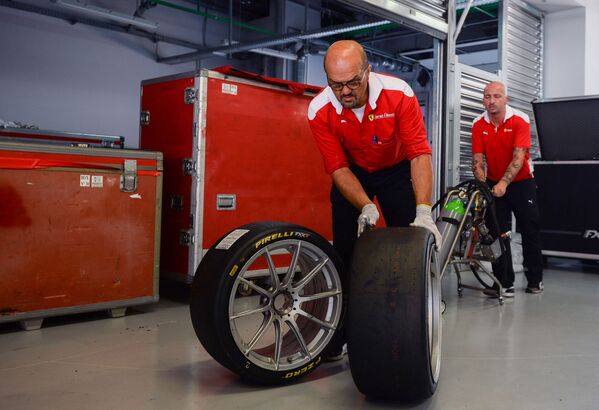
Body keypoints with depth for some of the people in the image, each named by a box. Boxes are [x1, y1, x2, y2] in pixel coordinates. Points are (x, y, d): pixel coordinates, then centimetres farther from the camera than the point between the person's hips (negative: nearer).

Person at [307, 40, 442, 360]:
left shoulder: (399, 94, -29)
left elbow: (419, 153, -31)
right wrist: (365, 207, -37)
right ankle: (339, 335, 7)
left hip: (396, 169, 0)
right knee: (345, 247, -4)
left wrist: (423, 211, -41)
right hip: (352, 173, 1)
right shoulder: (320, 111, -26)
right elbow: (338, 168, -22)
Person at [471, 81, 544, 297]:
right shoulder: (478, 125, -5)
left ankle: (535, 279, 19)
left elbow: (519, 156, -25)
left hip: (521, 182, -2)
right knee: (498, 233, -2)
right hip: (494, 184, 2)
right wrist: (480, 182, -26)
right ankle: (505, 283, 4)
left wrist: (504, 183, -37)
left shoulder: (520, 120, -15)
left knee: (530, 231, 3)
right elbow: (478, 157, -9)